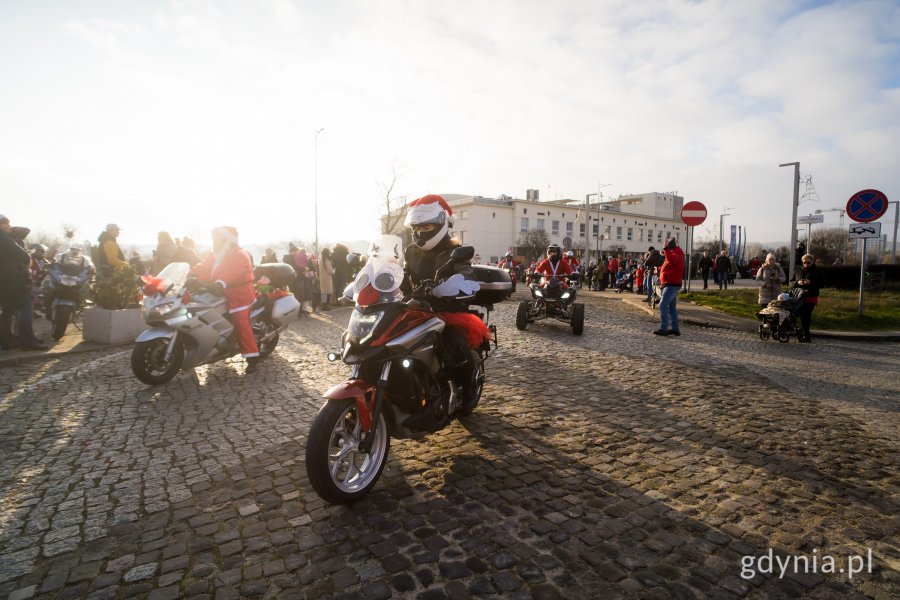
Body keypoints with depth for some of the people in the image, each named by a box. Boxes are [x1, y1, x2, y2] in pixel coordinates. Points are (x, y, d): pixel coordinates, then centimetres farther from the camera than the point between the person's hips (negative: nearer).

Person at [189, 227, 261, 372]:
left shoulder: (240, 255, -13)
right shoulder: (215, 255, 19)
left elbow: (232, 272, -32)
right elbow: (204, 267, 7)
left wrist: (221, 282, -50)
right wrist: (191, 274, -11)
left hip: (238, 296, -10)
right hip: (221, 294, 10)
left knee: (241, 325, -16)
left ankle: (253, 357, -16)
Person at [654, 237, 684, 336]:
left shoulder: (676, 254, -14)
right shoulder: (674, 254, 19)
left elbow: (672, 260, -39)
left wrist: (666, 249, -38)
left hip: (671, 285, -11)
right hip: (672, 284, 11)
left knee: (663, 306, -14)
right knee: (672, 307, 14)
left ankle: (663, 329, -15)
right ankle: (675, 329, 18)